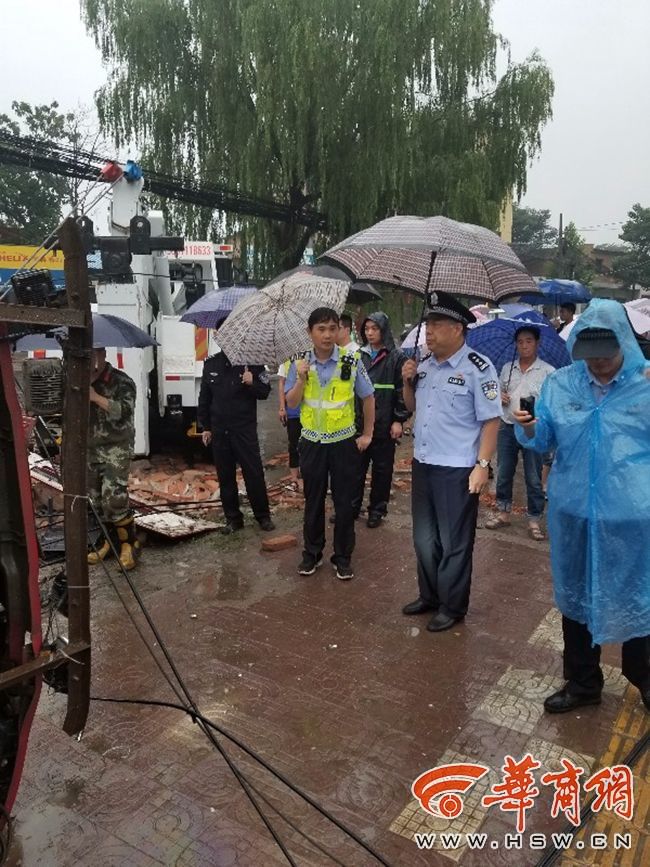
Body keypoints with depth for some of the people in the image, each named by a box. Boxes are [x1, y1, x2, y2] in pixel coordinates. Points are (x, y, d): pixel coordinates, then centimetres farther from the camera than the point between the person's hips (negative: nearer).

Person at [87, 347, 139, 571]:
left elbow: (125, 412, -20)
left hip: (116, 448, -6)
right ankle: (107, 540, 23)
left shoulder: (121, 382, -6)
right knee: (96, 499, 7)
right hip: (89, 448, 6)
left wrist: (96, 397, -24)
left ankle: (129, 543, 0)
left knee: (114, 499, -15)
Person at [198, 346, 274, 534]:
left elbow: (265, 392, -2)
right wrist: (205, 426, 9)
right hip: (219, 430, 3)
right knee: (225, 476, 9)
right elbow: (204, 397, 11)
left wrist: (251, 383, -23)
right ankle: (233, 518, 21)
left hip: (245, 429, -3)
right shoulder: (211, 364, 6)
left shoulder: (252, 362, -4)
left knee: (254, 474, 0)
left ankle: (263, 516, 15)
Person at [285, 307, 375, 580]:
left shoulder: (351, 361, -8)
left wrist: (367, 434, 1)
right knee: (313, 500, 13)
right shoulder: (301, 363, -2)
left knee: (344, 502, 6)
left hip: (344, 442, -1)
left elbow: (368, 398, 2)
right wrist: (301, 379, -17)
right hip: (312, 442, 2)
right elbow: (291, 403, -1)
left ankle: (343, 557, 21)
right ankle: (312, 553, 28)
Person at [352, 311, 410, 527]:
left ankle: (377, 509, 20)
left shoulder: (395, 357, -4)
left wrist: (399, 420, -10)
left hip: (384, 424, -4)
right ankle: (352, 506, 22)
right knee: (356, 467, 10)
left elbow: (402, 390, -6)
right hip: (358, 423, 4)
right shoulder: (359, 355, 9)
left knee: (382, 469, 8)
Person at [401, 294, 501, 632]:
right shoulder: (424, 365, 7)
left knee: (454, 543, 7)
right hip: (423, 465, 7)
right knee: (424, 538, 19)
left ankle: (452, 607, 25)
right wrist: (408, 382, -1)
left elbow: (491, 420, -13)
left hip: (458, 470, -7)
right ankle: (429, 596, 37)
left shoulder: (478, 368, -14)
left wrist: (482, 465, -18)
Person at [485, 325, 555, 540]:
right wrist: (499, 397, -2)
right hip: (507, 427, 4)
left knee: (533, 478, 4)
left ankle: (534, 520, 15)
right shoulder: (507, 368, 9)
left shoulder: (548, 371, -5)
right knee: (503, 474, 12)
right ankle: (503, 513, 27)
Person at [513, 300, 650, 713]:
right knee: (575, 598, 16)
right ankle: (583, 683, 37)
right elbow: (543, 440, 4)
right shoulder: (560, 383, 2)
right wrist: (529, 427, -16)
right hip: (573, 513, 3)